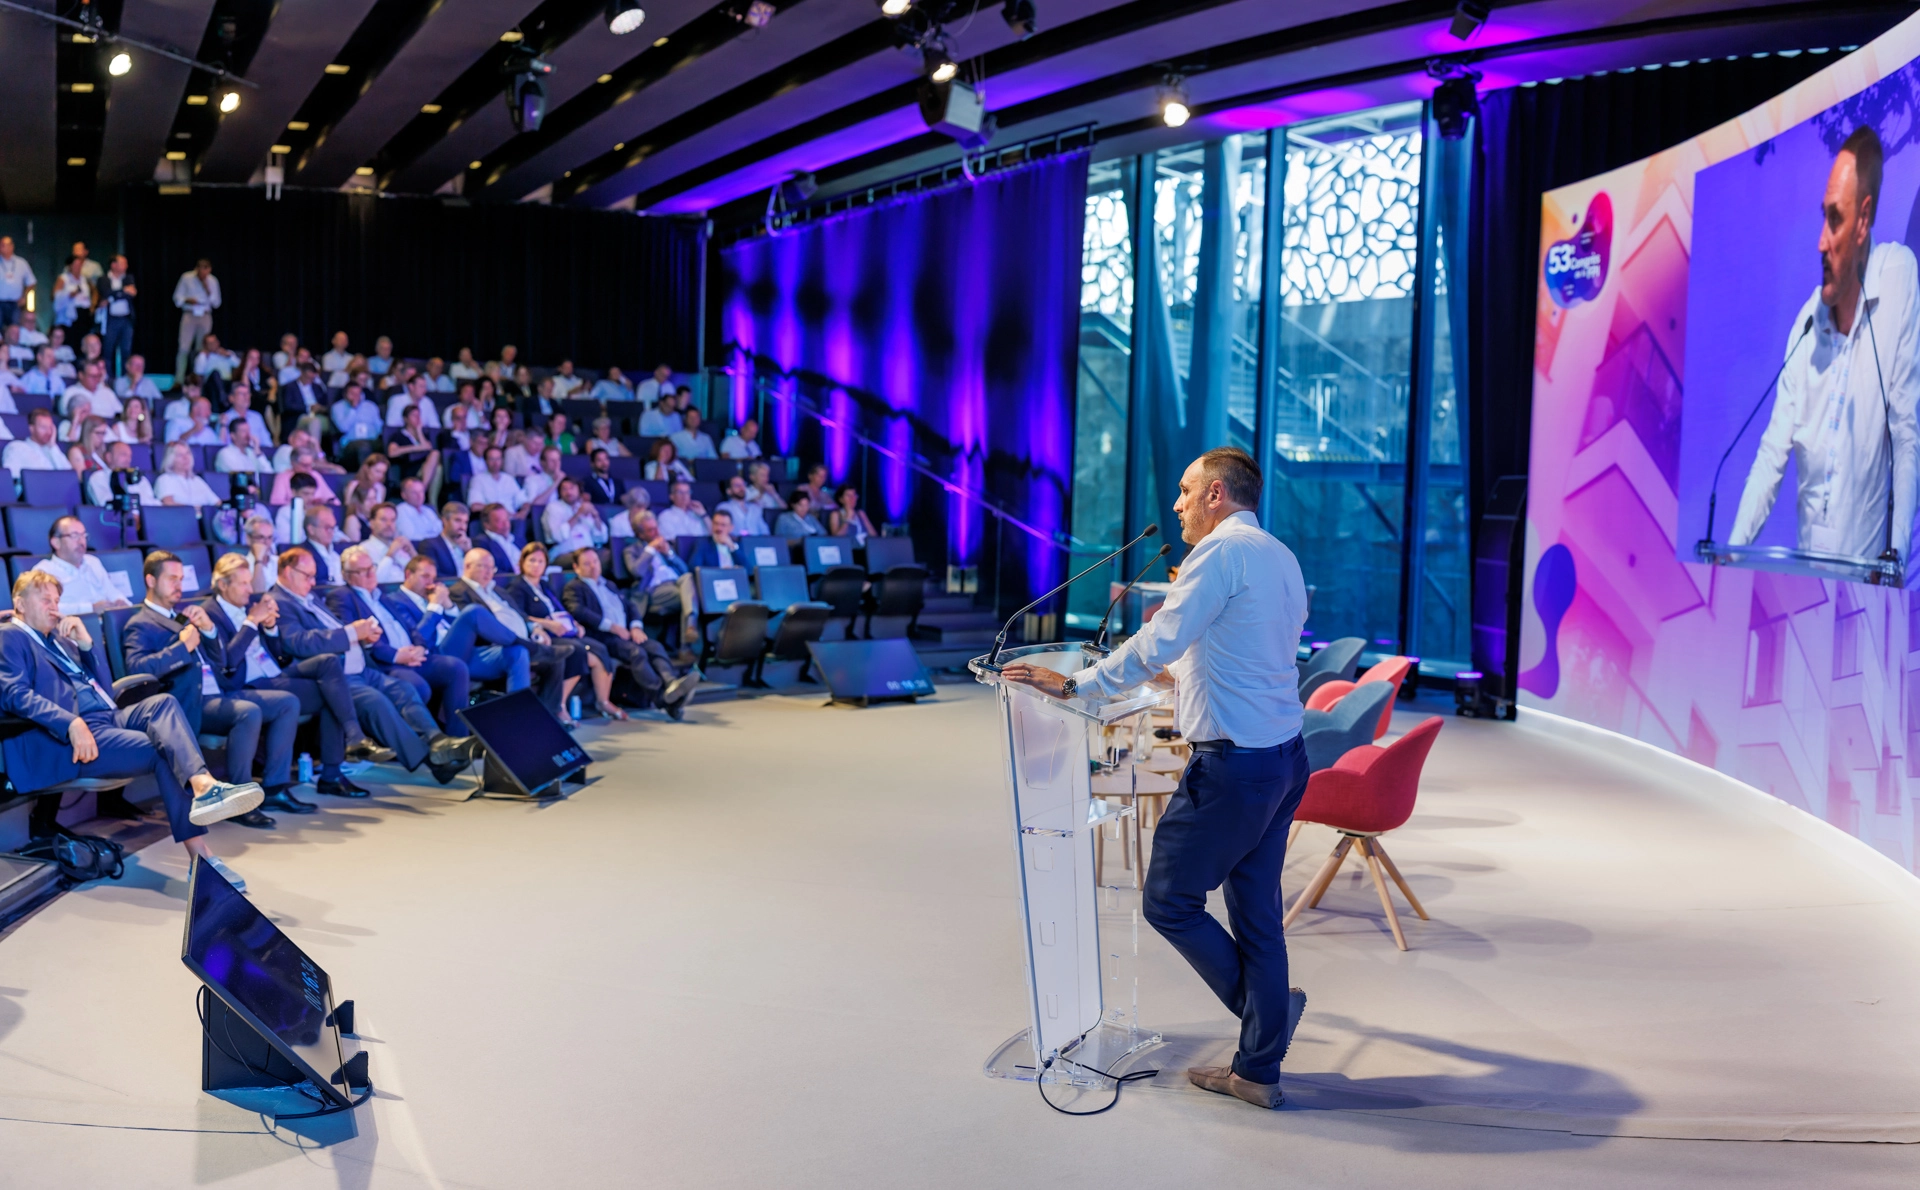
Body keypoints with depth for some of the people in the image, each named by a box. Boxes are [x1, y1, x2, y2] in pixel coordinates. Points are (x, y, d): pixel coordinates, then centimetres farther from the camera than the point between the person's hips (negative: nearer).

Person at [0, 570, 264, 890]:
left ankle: (203, 785, -45)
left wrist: (86, 642, 10)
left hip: (108, 717, 7)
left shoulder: (59, 638, 29)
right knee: (163, 751, -26)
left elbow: (101, 687, 25)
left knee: (163, 702, -24)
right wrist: (71, 722, -26)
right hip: (68, 736, -6)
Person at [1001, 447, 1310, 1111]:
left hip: (1233, 763, -9)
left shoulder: (1222, 551, -13)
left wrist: (1073, 685, -13)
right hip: (1284, 756, 9)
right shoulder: (1282, 559, 16)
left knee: (1170, 901, 4)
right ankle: (1258, 1070, 19)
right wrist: (1184, 672, 34)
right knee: (1256, 911, 13)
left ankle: (1269, 1007, 14)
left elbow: (1156, 647, -20)